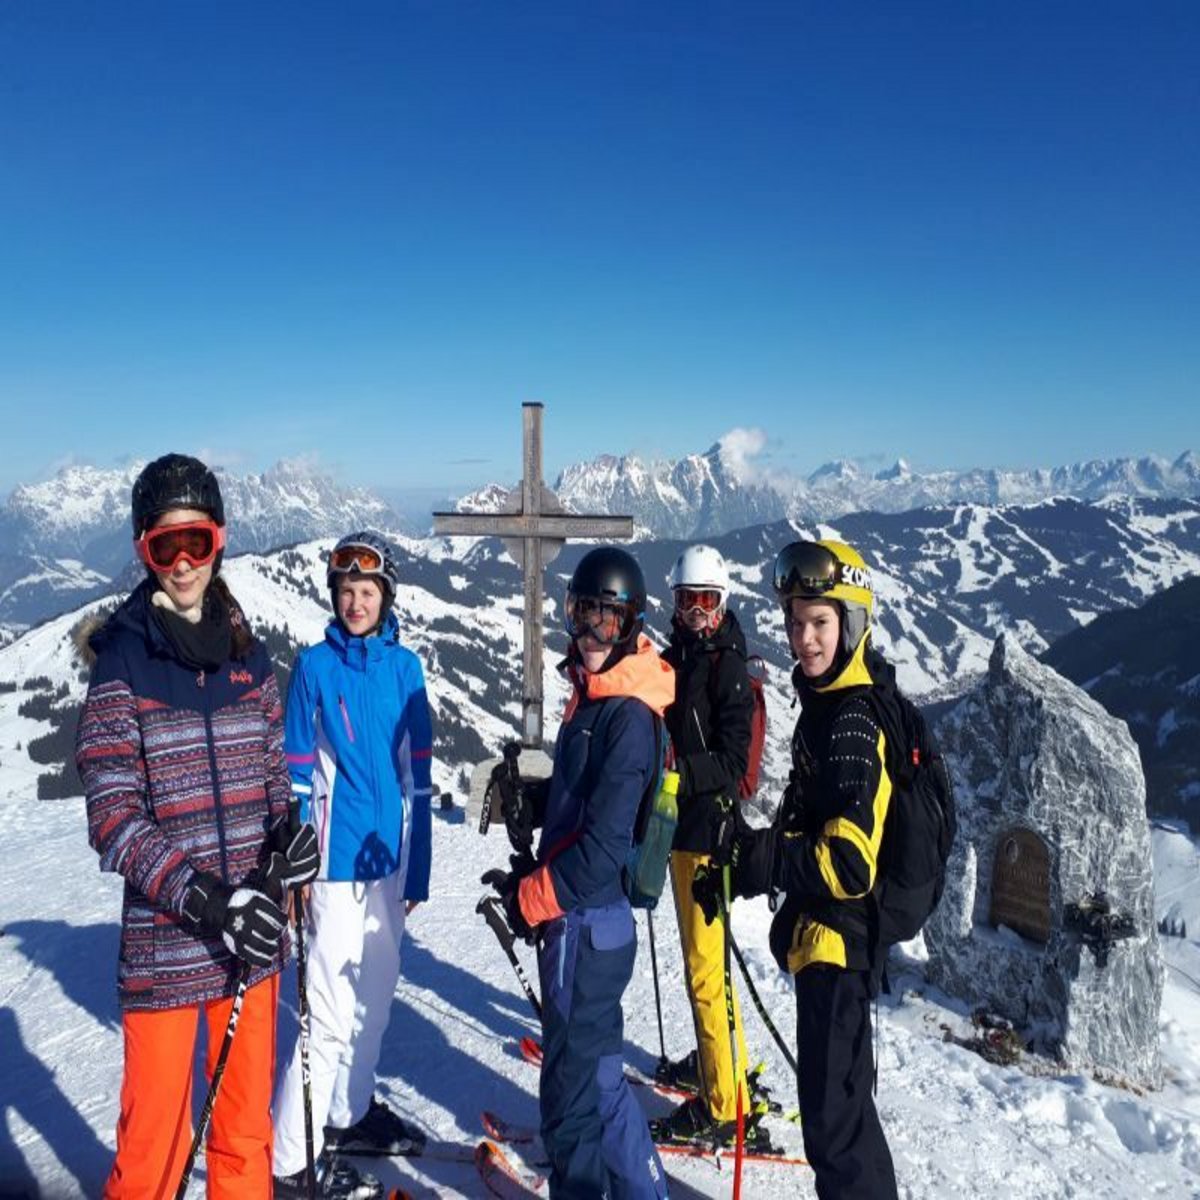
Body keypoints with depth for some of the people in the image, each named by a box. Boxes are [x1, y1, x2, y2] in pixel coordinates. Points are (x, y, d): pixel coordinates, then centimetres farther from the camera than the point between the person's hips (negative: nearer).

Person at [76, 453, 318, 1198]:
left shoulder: (250, 659, 6)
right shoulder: (122, 663, -6)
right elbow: (114, 818, -11)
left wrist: (288, 834, -10)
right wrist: (204, 899, -22)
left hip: (252, 936, 4)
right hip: (164, 944, -4)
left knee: (247, 1129, 17)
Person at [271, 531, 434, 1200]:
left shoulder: (405, 666, 2)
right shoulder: (315, 665, -7)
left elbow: (418, 770, 5)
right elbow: (299, 772, -4)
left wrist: (418, 865, 5)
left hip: (392, 857, 5)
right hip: (338, 859, -4)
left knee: (376, 996, 17)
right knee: (333, 1011, -2)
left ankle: (351, 1112, 36)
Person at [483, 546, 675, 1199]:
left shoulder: (628, 716, -20)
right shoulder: (592, 695, 8)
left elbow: (604, 846, -23)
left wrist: (529, 896, -13)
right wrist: (534, 801, 3)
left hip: (583, 924, -10)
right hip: (578, 917, 10)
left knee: (573, 1090, 5)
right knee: (596, 1071, 22)